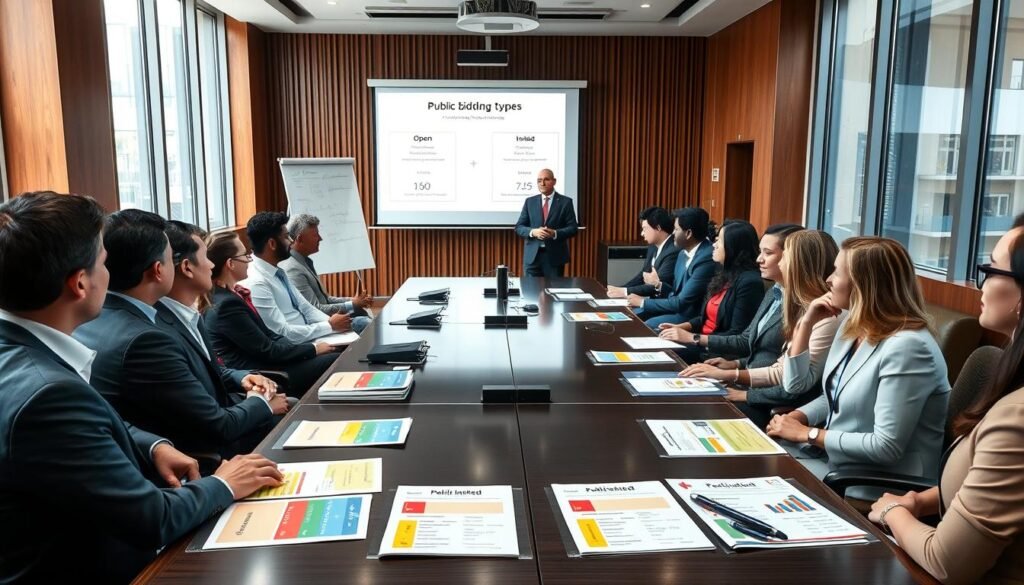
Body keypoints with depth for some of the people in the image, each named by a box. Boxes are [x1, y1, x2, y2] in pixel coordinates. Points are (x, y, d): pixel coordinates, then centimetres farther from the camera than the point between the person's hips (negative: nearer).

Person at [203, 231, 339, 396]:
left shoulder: (231, 294, 7)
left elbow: (267, 334, 9)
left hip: (260, 365, 9)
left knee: (333, 357, 3)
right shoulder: (227, 304, -22)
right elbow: (267, 350, -17)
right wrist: (313, 349, -7)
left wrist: (309, 347, -2)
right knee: (334, 362, -10)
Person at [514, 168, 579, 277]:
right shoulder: (529, 201, 9)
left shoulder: (565, 202, 2)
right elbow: (519, 227, 7)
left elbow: (573, 228, -2)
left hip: (555, 256, -2)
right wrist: (533, 232, -14)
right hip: (532, 256, 2)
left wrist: (555, 233, -19)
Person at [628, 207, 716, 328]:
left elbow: (682, 302, -22)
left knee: (645, 327, -24)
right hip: (676, 306, 9)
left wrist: (643, 302, -14)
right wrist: (659, 285, -5)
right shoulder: (684, 253, 6)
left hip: (692, 316, -9)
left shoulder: (706, 259, -23)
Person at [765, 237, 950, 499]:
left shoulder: (907, 347, -24)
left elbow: (886, 447, -26)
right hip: (834, 456, 8)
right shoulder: (852, 325, 4)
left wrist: (808, 434, -18)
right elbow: (832, 398, 10)